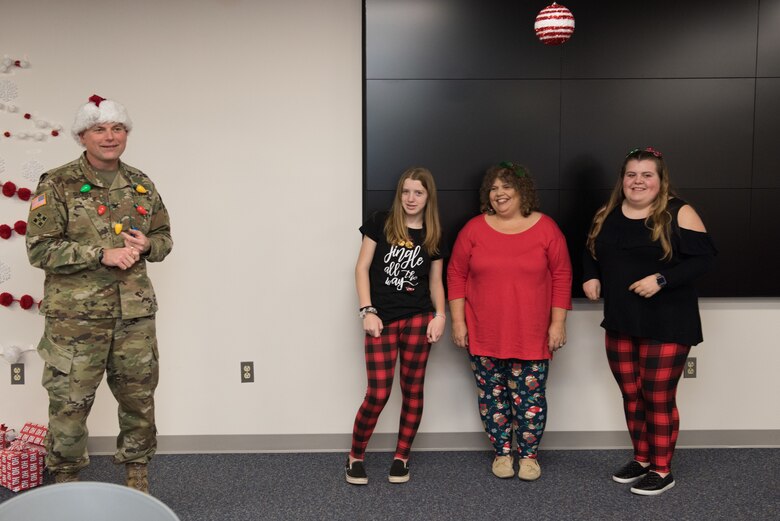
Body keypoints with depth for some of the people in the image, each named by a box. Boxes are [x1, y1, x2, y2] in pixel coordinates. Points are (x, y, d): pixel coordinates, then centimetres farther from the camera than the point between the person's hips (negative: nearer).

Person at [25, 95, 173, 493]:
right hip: (75, 315, -4)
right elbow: (39, 248, -10)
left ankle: (138, 481, 30)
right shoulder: (57, 185, -4)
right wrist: (102, 254, -18)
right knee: (70, 402, 4)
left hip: (135, 313, 4)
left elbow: (164, 236, 18)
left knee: (139, 397, 12)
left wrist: (146, 245, -6)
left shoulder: (141, 185, 10)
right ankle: (65, 482, 25)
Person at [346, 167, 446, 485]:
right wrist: (367, 311, -9)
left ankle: (401, 458, 24)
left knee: (413, 389, 7)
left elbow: (435, 281, 11)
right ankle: (355, 456, 17)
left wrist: (440, 315, -5)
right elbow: (362, 268, -1)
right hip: (382, 319, -3)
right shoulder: (380, 224, 0)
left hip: (418, 319, 3)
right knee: (378, 393, -5)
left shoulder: (434, 236, 8)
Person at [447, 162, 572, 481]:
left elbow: (561, 277, 1)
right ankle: (502, 453, 28)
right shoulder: (474, 229, 0)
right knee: (492, 395, 9)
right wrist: (457, 321, -1)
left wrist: (558, 323, -3)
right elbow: (456, 276, 3)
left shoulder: (546, 228, -1)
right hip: (484, 334, 1)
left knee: (529, 396, 5)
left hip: (532, 335, -1)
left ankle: (529, 455, 25)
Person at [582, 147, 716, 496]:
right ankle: (641, 459, 32)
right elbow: (592, 255, 19)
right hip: (620, 323, 6)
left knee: (658, 398, 1)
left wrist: (661, 279, -23)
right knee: (631, 395, 14)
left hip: (667, 325, -5)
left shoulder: (678, 214, -9)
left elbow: (703, 258, -12)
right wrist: (590, 278, -1)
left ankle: (662, 471, 18)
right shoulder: (607, 216, 7)